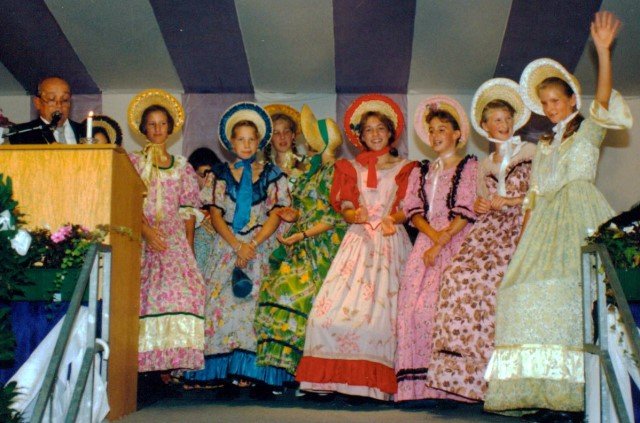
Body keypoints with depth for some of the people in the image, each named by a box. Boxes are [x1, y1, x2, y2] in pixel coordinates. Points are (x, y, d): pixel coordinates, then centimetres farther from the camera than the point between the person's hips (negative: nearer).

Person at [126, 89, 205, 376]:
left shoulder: (182, 167, 15)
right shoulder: (133, 162, 10)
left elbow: (188, 212, 13)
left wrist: (188, 248, 5)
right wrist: (146, 231, -16)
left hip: (174, 240, 2)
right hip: (140, 238, -1)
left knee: (177, 289, -14)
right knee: (142, 293, -13)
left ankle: (169, 360, -13)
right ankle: (142, 360, -12)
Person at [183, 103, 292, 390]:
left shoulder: (271, 174, 8)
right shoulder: (221, 174, 9)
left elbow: (276, 214, 0)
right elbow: (216, 215, 2)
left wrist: (252, 245, -13)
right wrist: (237, 246, -11)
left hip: (262, 246, -1)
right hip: (226, 246, 1)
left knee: (256, 301, -10)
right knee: (220, 301, -8)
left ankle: (252, 370, -9)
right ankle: (219, 370, -5)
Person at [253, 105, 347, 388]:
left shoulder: (335, 171, -8)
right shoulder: (310, 170, 18)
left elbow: (335, 216, -13)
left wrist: (302, 234, -18)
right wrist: (295, 215, 5)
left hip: (322, 246, -8)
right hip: (301, 247, 8)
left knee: (303, 296, -15)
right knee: (285, 289, -2)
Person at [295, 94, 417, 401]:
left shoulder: (404, 168, 13)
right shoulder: (351, 168, 18)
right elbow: (345, 208, 7)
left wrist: (392, 219, -18)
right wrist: (356, 215, -15)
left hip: (391, 241, -2)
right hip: (358, 240, 2)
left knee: (381, 308, -13)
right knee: (335, 307, -13)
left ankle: (376, 380, -11)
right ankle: (337, 376, -9)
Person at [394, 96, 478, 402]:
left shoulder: (470, 167, 6)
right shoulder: (420, 172, 22)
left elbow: (466, 212, -4)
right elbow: (413, 210, 10)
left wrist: (441, 243, -13)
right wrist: (433, 234, -9)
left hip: (457, 245, -5)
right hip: (426, 242, 5)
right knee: (414, 305, -9)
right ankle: (419, 384, -8)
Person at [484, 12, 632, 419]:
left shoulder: (589, 129, 11)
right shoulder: (543, 147, 25)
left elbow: (604, 94, -7)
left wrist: (603, 49, -18)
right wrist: (525, 238, 9)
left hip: (579, 218, -6)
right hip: (546, 223, 6)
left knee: (573, 286, -20)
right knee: (538, 293, -8)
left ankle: (576, 392, -23)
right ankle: (550, 391, -9)